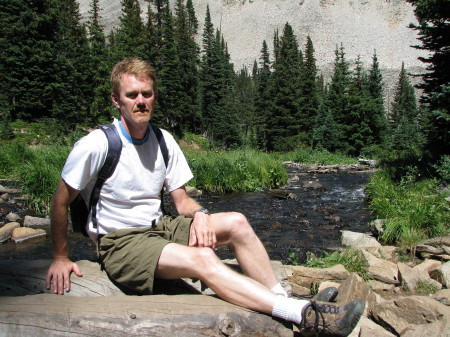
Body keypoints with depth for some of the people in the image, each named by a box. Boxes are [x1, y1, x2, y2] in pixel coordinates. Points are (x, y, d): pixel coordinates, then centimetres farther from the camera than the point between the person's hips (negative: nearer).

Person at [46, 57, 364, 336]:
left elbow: (181, 200, 6)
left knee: (236, 222, -13)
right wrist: (61, 258, -2)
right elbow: (61, 202, -5)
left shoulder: (164, 142, 1)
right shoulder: (95, 145, -16)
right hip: (119, 243, -6)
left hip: (158, 227, 6)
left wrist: (199, 214, -16)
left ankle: (284, 300, -13)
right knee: (202, 260, -31)